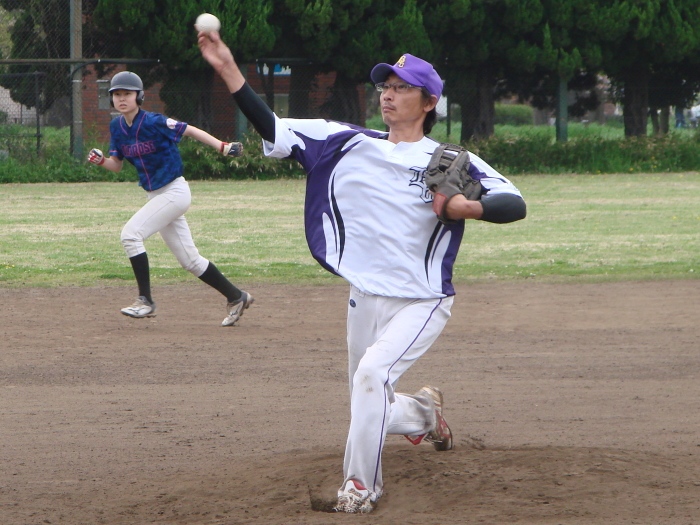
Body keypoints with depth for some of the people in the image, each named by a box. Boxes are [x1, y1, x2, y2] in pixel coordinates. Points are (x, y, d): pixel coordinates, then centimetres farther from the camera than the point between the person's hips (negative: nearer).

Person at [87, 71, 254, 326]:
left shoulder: (154, 122, -17)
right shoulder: (117, 126, 3)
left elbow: (189, 130, -10)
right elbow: (116, 165, 11)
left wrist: (222, 147, -19)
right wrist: (100, 160, -10)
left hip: (174, 192, -8)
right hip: (156, 196, 8)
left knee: (131, 234, -19)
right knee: (189, 260, 11)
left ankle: (145, 301, -13)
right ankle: (236, 297, 23)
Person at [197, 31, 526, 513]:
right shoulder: (350, 144, 3)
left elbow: (515, 204, -14)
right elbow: (272, 129, -3)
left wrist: (469, 208, -34)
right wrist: (229, 70, -12)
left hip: (422, 301, -5)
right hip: (365, 299, 5)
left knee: (374, 371, -28)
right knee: (370, 411, 13)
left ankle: (361, 485, -15)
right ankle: (423, 411, 47)